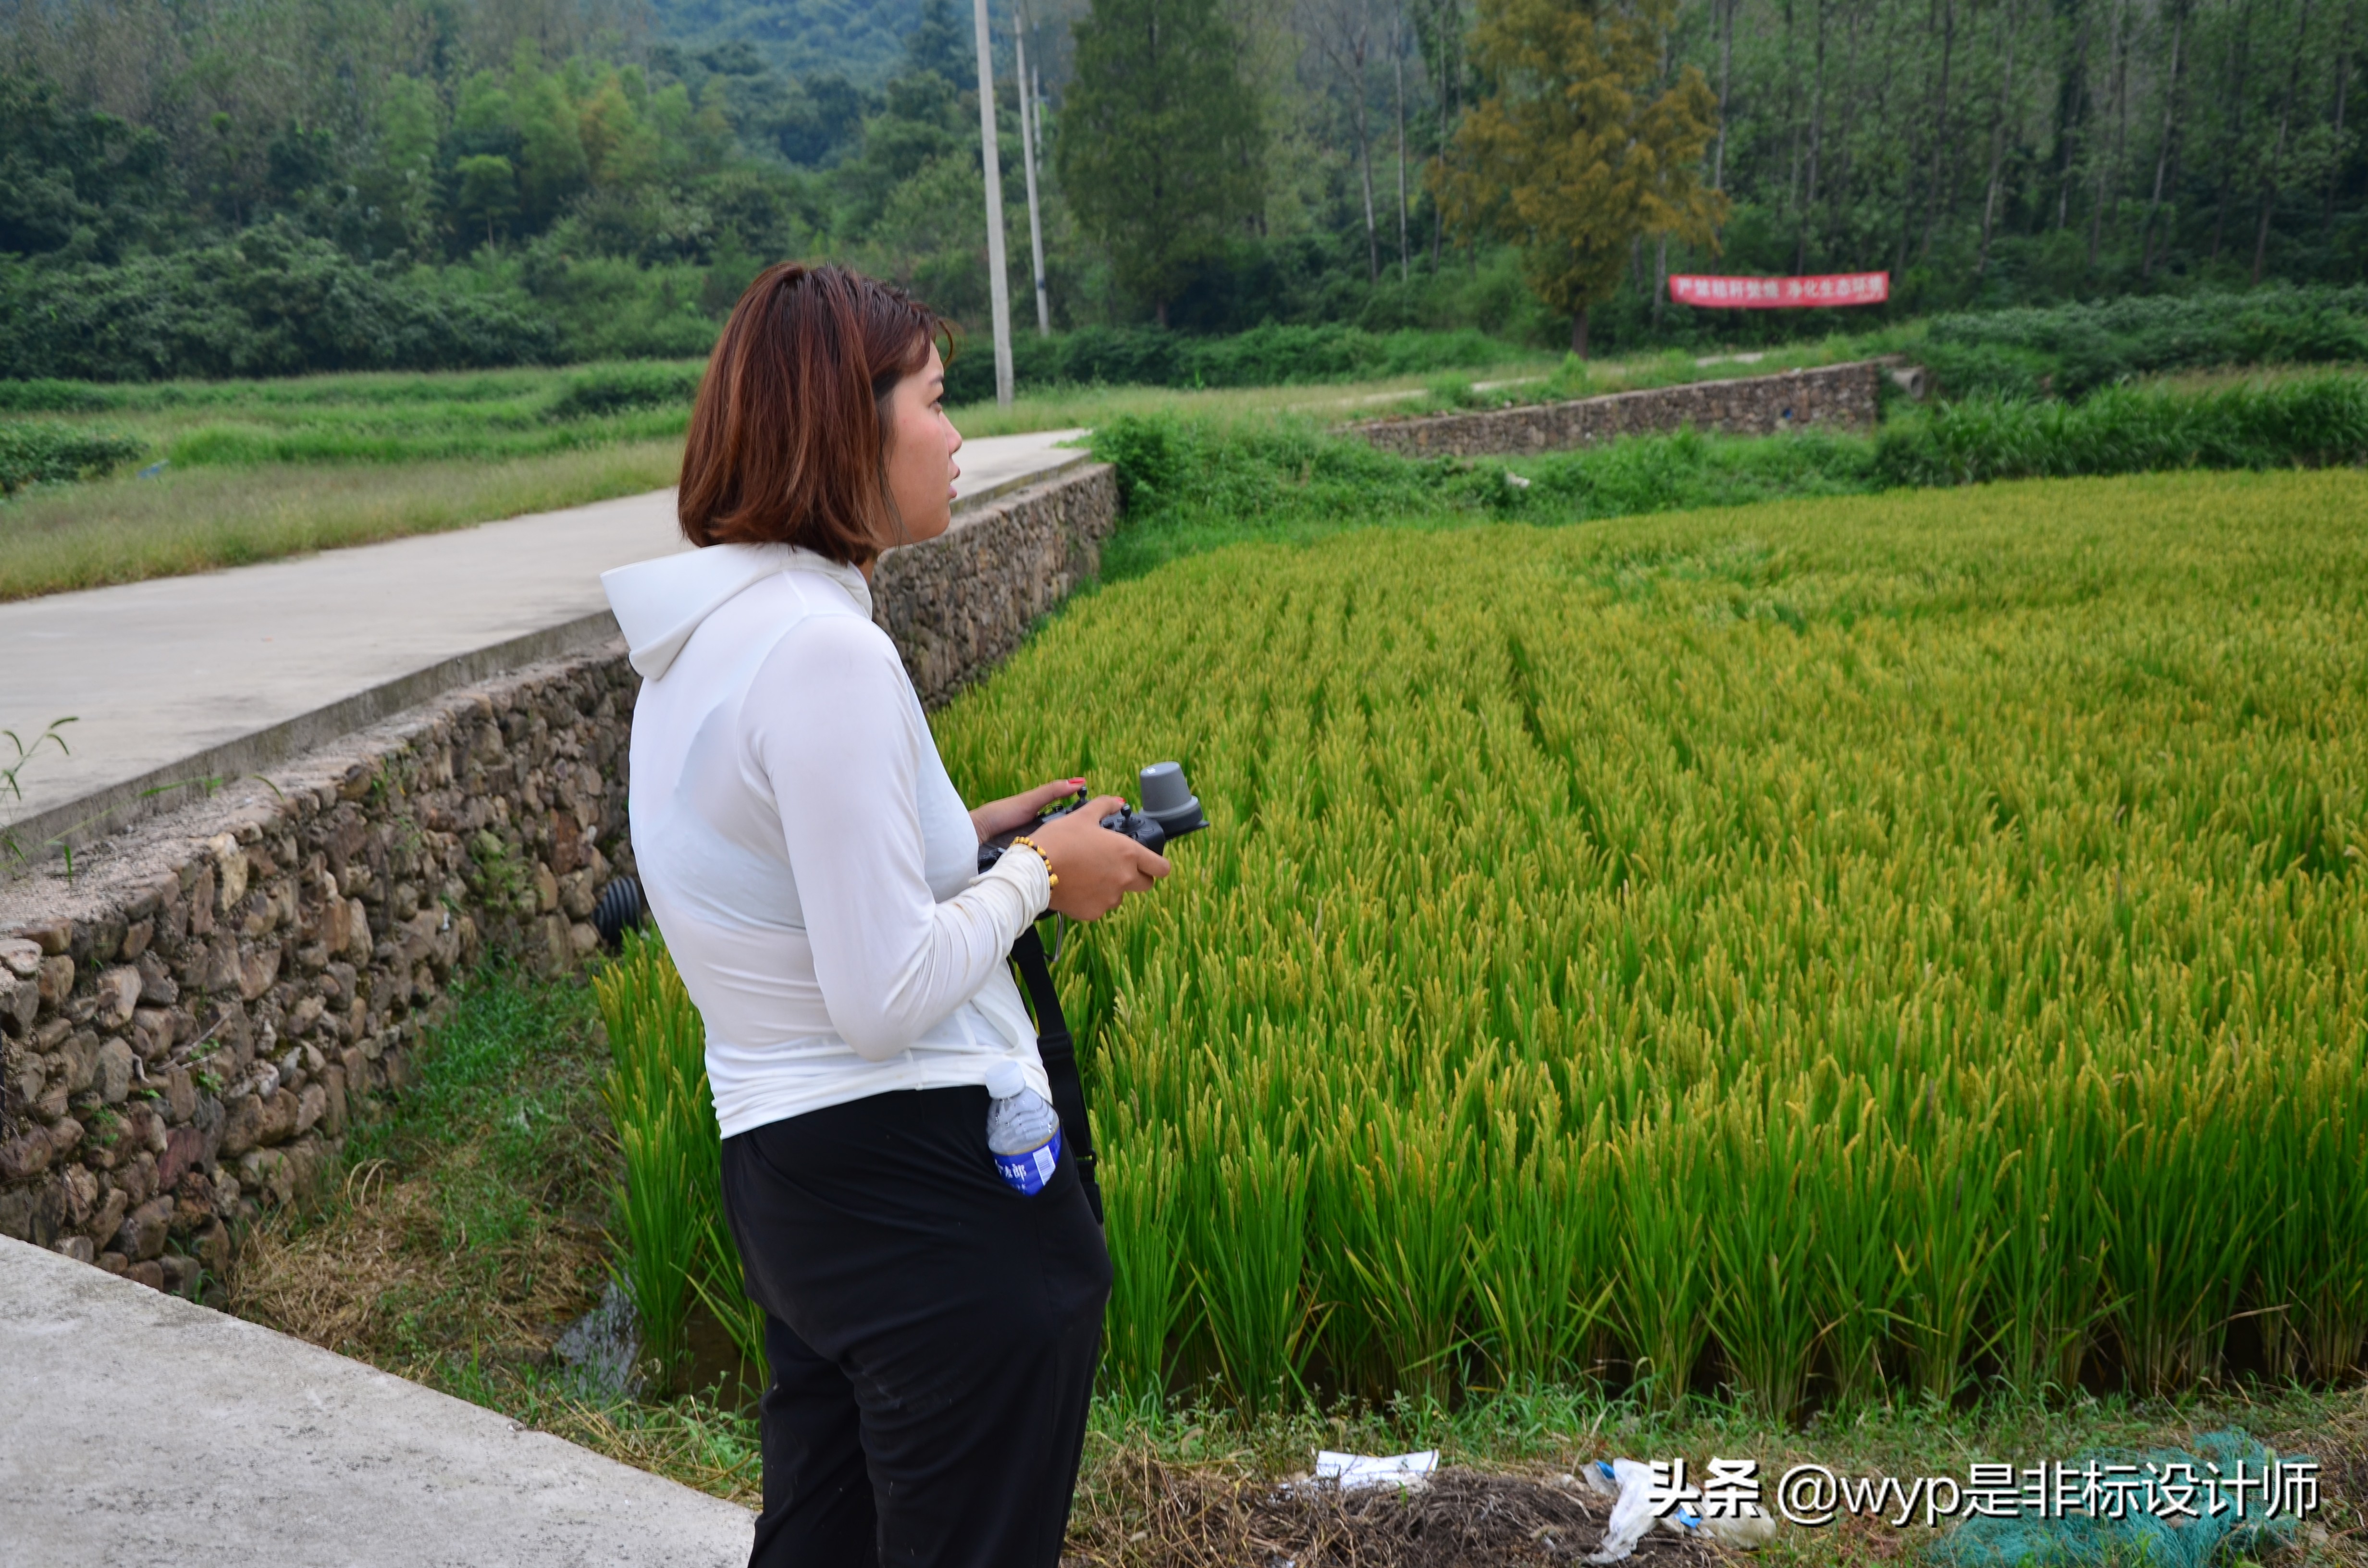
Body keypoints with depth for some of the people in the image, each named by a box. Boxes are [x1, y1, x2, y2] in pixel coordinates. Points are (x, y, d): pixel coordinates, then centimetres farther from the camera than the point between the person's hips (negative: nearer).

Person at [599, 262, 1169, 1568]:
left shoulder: (701, 633, 7)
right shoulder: (823, 651, -23)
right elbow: (888, 1001, -24)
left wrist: (966, 840, 10)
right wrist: (1034, 874, -10)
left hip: (779, 1162, 9)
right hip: (932, 1196, -9)